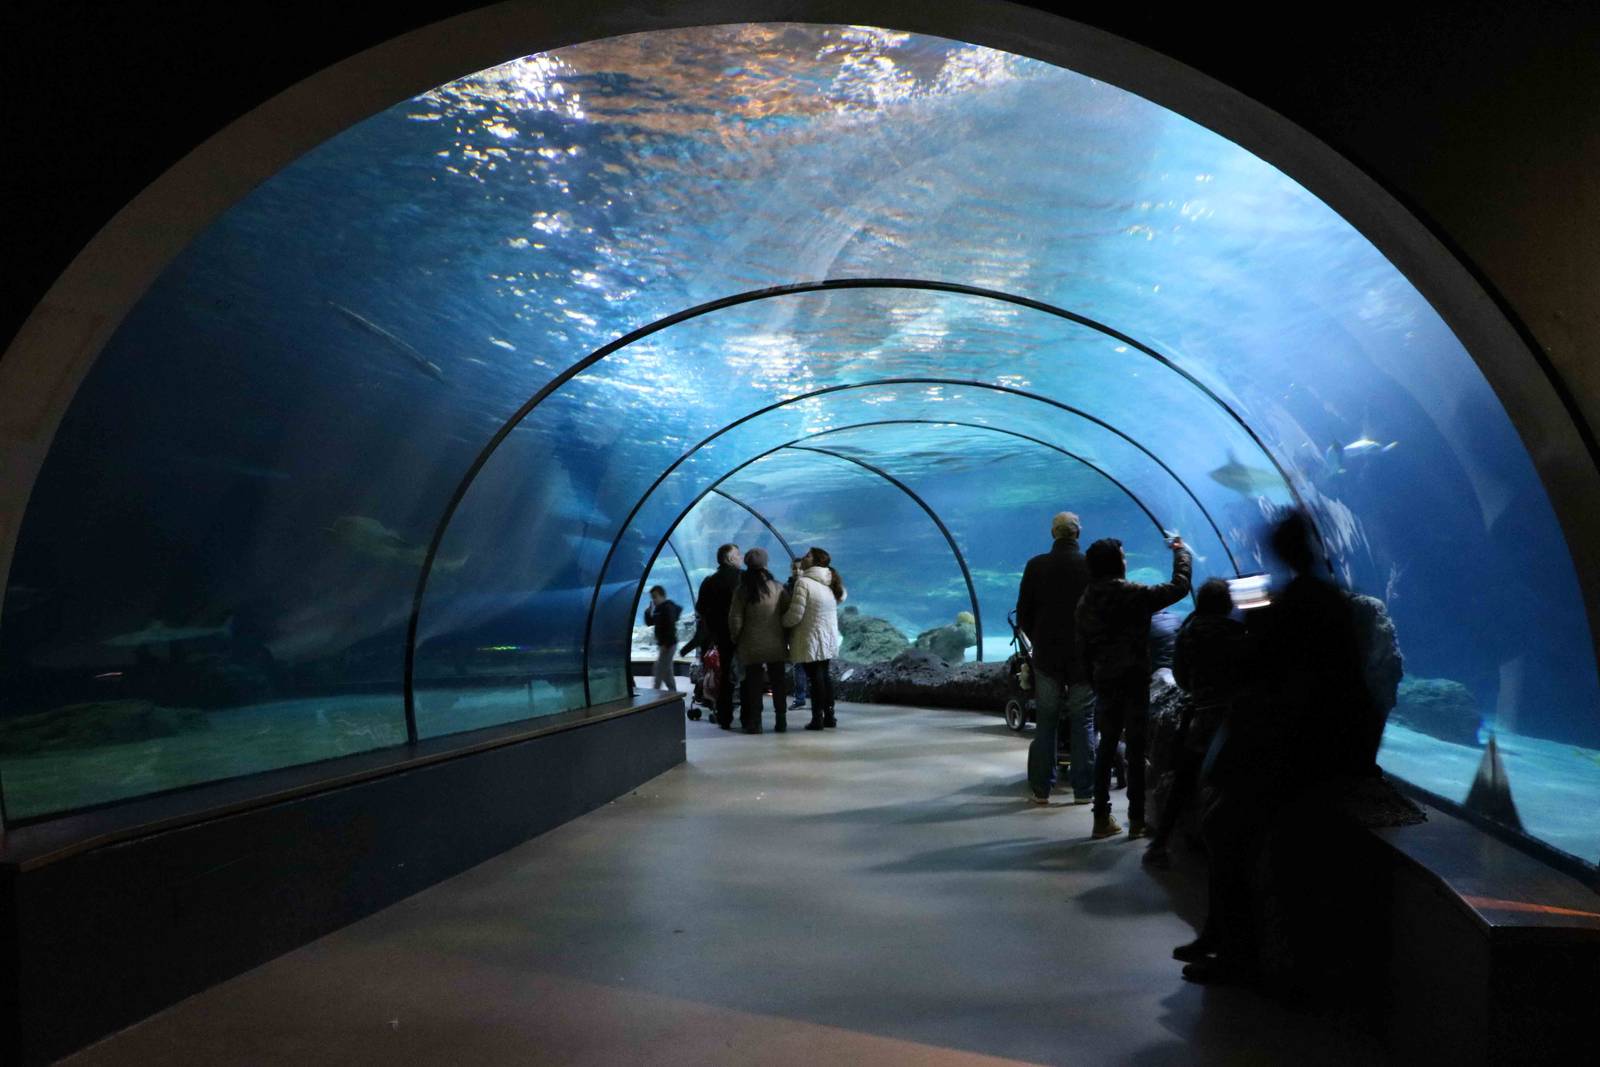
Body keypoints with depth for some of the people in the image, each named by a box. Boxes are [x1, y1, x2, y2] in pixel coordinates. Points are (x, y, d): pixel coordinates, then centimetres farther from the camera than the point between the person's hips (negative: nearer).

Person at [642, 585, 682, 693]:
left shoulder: (668, 608, -14)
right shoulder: (658, 609, 15)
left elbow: (671, 627, -22)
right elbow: (649, 623, 19)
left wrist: (666, 644, -24)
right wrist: (648, 612, 1)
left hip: (668, 645, -10)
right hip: (663, 644, 10)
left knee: (659, 671, -10)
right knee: (667, 672, 14)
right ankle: (673, 693, 21)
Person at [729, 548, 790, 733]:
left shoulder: (742, 590, -5)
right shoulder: (778, 588, -2)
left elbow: (735, 619, -6)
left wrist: (736, 638, 9)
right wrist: (786, 637, 12)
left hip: (752, 646, -1)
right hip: (776, 644, 1)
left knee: (754, 685, 5)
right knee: (778, 683, 9)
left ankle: (754, 722, 4)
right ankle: (781, 721, 12)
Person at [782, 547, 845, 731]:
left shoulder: (803, 582, -16)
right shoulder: (829, 584, 8)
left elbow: (795, 615, -20)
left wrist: (781, 624, 1)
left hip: (811, 639, -8)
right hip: (828, 639, 8)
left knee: (815, 677, -3)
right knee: (825, 675, 15)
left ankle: (817, 719, 0)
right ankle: (829, 716, 20)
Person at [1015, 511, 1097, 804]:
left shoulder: (1036, 566, -5)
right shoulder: (1092, 566, -8)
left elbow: (1023, 615, 0)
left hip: (1046, 656, 1)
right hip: (1084, 656, -1)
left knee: (1046, 723, 9)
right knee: (1083, 723, 7)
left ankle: (1041, 789, 11)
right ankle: (1084, 789, 9)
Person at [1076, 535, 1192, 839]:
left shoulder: (1085, 603, 5)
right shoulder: (1133, 595, -12)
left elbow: (1083, 651, 9)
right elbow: (1179, 586, -4)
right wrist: (1180, 551, 12)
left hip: (1104, 683, 5)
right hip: (1134, 681, -5)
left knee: (1106, 746, 12)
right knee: (1136, 748, 2)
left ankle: (1101, 817, 14)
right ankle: (1137, 819, 6)